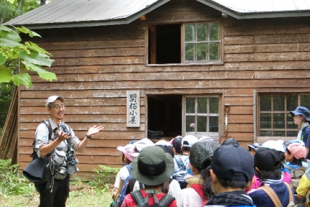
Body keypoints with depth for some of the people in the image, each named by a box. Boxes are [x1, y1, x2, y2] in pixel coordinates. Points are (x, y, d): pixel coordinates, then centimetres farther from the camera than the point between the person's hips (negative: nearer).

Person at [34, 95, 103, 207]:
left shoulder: (66, 128, 10)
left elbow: (79, 148, 12)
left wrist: (88, 136, -5)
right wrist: (58, 140, -36)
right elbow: (41, 152, -24)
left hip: (64, 177, 6)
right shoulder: (43, 128, -10)